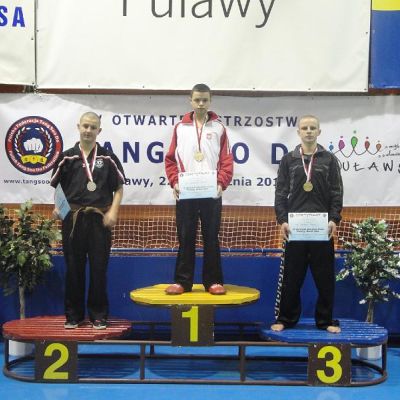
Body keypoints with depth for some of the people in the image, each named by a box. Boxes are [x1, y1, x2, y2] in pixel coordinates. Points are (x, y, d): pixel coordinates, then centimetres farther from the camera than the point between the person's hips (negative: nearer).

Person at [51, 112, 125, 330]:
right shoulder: (67, 157, 7)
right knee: (74, 268, 7)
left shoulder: (108, 158, 5)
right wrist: (57, 206, -6)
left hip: (100, 219, -1)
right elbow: (55, 187, 11)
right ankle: (73, 314, 17)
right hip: (73, 219, 1)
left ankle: (98, 314, 13)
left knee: (99, 268, 2)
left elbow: (118, 188, 6)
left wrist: (113, 211, -7)